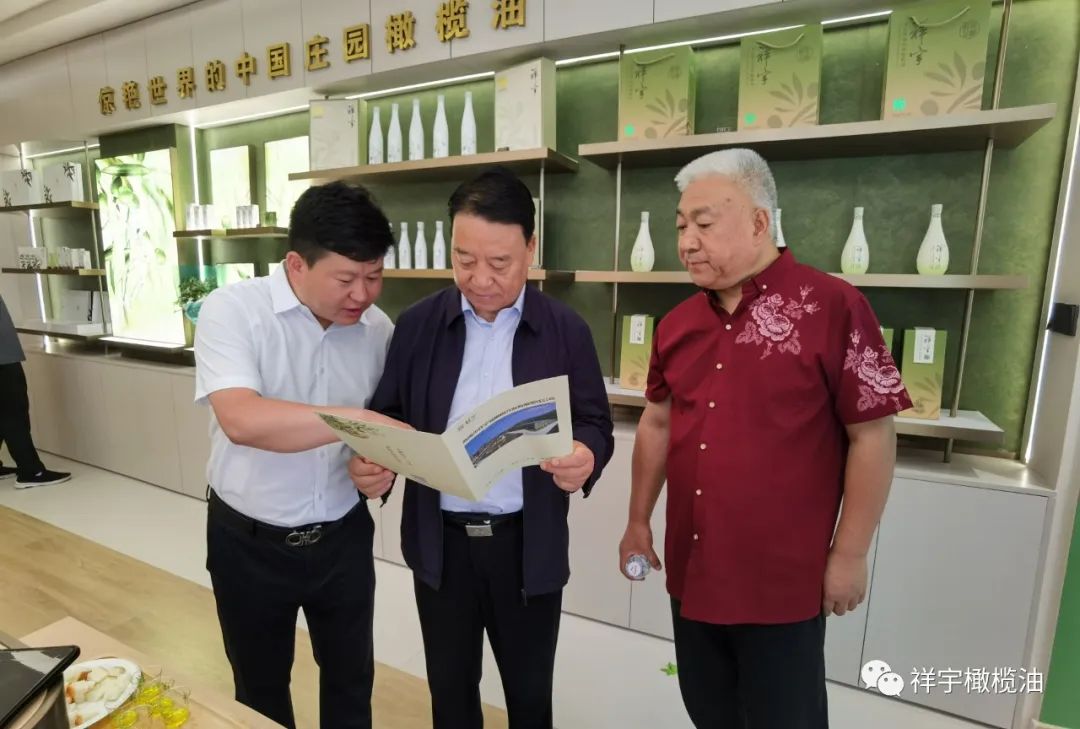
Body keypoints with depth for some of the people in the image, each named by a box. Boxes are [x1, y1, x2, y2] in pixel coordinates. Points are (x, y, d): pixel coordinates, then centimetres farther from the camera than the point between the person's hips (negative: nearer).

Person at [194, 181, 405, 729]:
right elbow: (242, 420, -33)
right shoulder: (232, 310, -17)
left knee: (350, 680, 20)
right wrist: (361, 421, -37)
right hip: (249, 542, -2)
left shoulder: (378, 329, -6)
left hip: (343, 537, 3)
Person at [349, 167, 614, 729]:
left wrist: (585, 457, -25)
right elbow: (389, 416, 2)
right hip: (439, 543, 2)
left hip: (528, 546, -1)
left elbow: (596, 425, -3)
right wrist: (373, 463, -18)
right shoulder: (416, 324, -2)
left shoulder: (566, 331, -6)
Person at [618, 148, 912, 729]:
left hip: (783, 579, -5)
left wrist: (849, 554, -8)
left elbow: (872, 436, -11)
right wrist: (638, 522, 12)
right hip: (690, 569, 6)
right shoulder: (677, 323, 2)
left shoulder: (832, 308, -15)